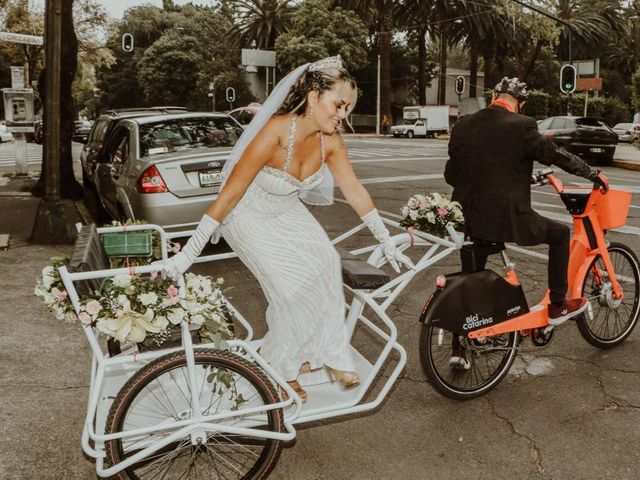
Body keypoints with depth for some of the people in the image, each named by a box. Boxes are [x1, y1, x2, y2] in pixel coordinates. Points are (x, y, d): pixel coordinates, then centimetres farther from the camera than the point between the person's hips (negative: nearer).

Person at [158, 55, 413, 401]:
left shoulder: (330, 141, -14)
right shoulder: (276, 132, -33)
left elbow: (356, 193, -5)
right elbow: (229, 194, -33)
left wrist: (387, 243, 0)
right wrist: (187, 255, -32)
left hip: (287, 212, 6)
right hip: (250, 217, -6)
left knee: (324, 263, -15)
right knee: (293, 286, -18)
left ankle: (330, 354, 3)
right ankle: (279, 369, 6)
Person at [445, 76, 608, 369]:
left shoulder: (463, 126, 5)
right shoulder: (521, 126, -10)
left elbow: (450, 174, 9)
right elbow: (555, 155, -3)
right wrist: (594, 174, 12)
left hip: (468, 217, 5)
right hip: (508, 216, -5)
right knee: (560, 233, 20)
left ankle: (458, 349, 21)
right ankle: (557, 306, 25)